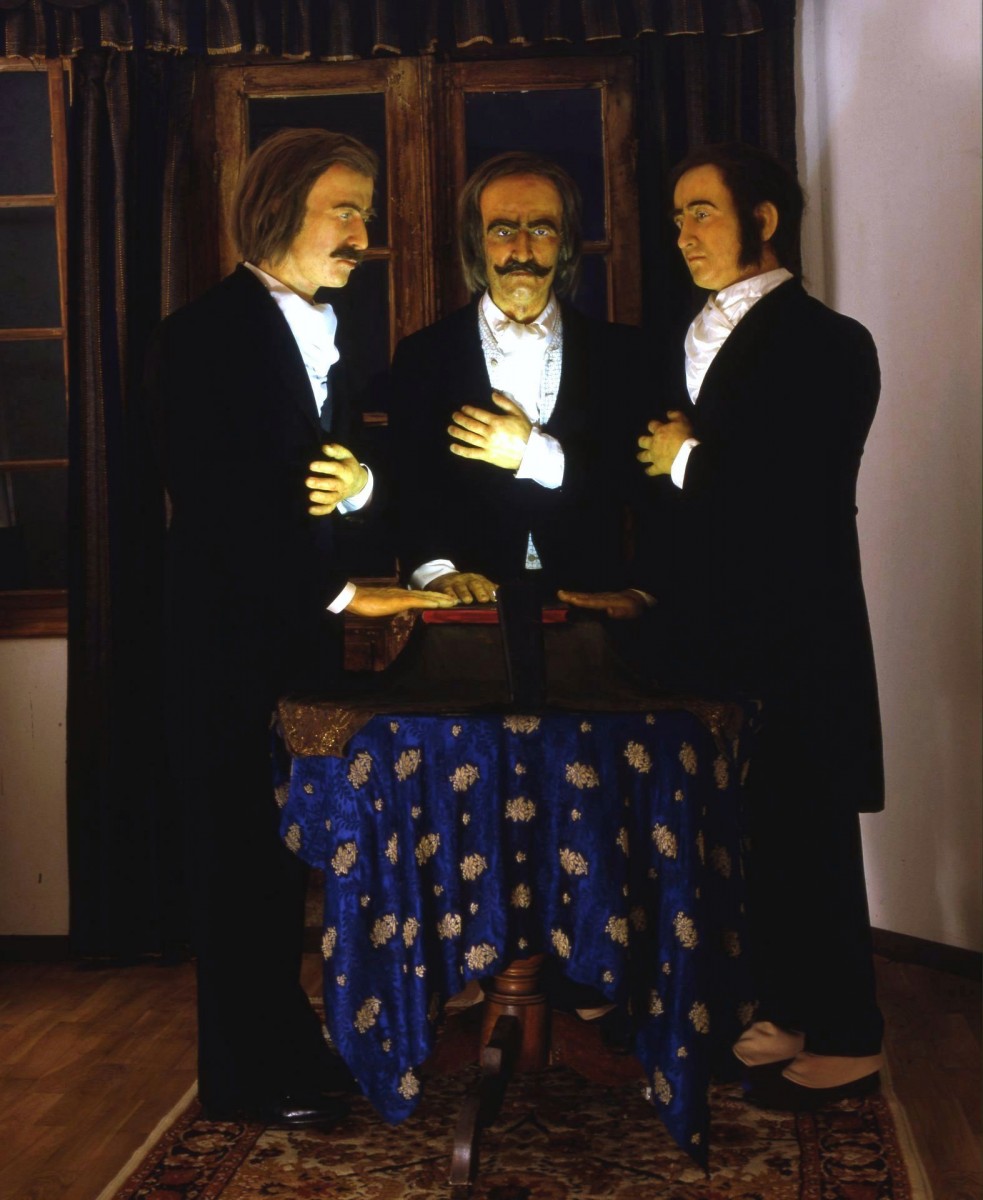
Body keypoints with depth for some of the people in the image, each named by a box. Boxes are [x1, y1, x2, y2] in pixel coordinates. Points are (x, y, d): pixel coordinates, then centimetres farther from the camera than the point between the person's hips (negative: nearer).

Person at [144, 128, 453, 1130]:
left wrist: (359, 483, -4)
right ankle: (247, 1076, 16)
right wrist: (341, 593, -20)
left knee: (289, 855, 11)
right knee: (240, 854, 3)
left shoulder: (328, 332, 15)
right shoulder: (202, 337, -11)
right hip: (229, 643, -7)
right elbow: (220, 510, -19)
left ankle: (292, 1042, 25)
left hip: (305, 635, 7)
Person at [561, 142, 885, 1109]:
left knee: (802, 835, 1)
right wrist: (645, 588, 6)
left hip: (791, 646, -7)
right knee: (754, 836, 12)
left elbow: (800, 500, -20)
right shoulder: (702, 340, 15)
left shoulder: (825, 343, -9)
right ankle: (790, 1012, 25)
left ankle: (844, 1039, 15)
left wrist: (688, 459, -9)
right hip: (710, 637, 7)